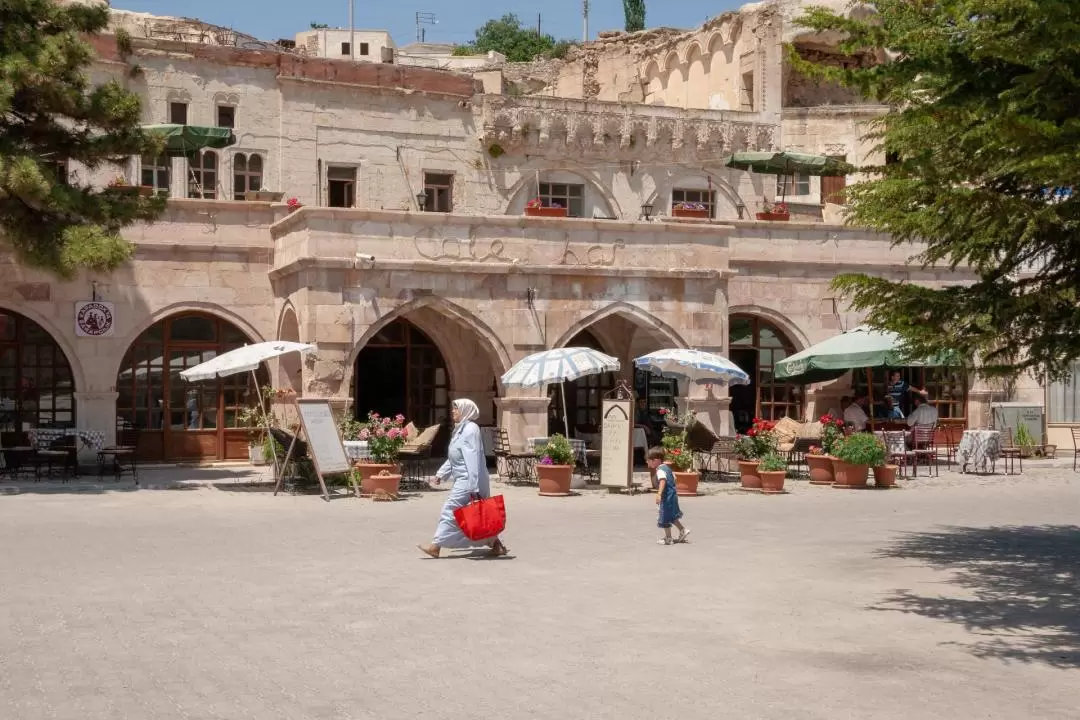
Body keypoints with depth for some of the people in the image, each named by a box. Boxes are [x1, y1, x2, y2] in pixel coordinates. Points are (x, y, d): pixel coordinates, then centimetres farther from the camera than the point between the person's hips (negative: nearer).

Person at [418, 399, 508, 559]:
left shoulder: (470, 429, -15)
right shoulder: (460, 429, 17)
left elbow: (473, 459, -21)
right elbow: (453, 458, 24)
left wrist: (474, 487, -24)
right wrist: (441, 473, 16)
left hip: (468, 481, -10)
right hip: (462, 480, 10)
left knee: (451, 510, -8)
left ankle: (436, 545, -5)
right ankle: (495, 544, 14)